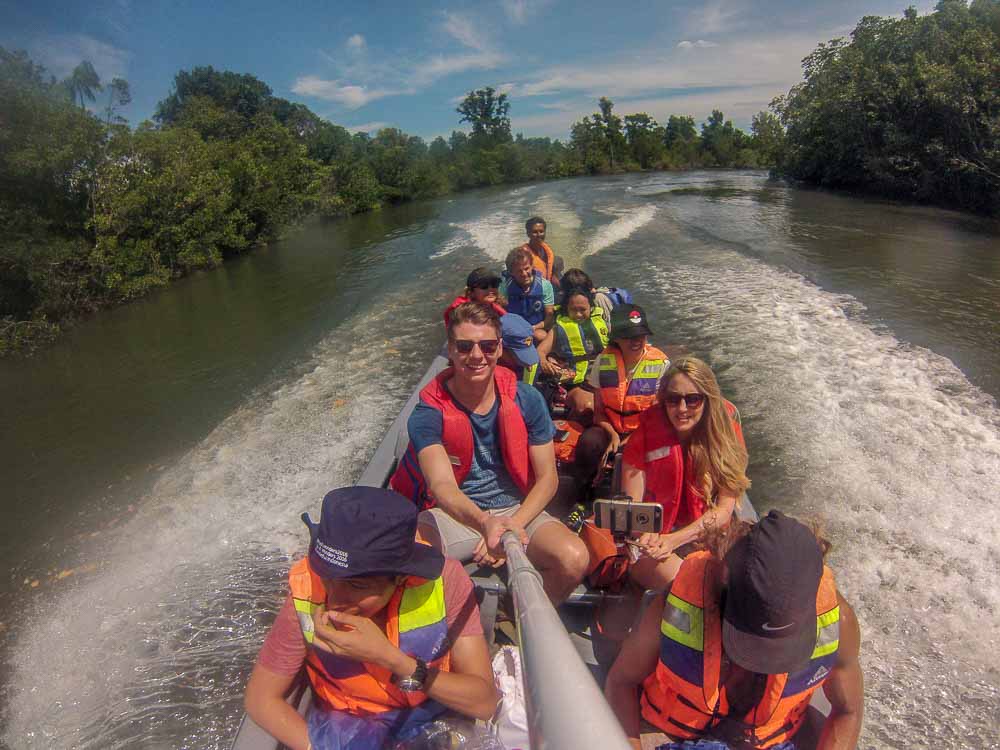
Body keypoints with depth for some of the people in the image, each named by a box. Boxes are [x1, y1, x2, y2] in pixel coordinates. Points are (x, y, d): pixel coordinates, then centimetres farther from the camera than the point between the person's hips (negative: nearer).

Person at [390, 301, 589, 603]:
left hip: (518, 511, 2)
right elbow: (442, 486, -27)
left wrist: (511, 527, -18)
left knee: (574, 559, -25)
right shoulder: (429, 413, -12)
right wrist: (485, 523, -48)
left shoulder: (526, 400, -5)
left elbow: (547, 479, -4)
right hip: (454, 514, -1)